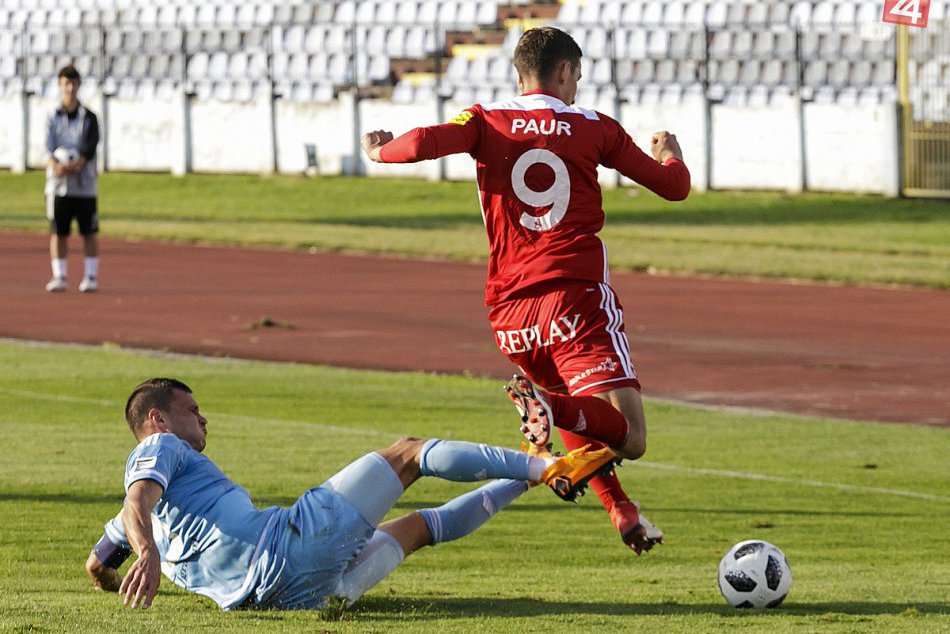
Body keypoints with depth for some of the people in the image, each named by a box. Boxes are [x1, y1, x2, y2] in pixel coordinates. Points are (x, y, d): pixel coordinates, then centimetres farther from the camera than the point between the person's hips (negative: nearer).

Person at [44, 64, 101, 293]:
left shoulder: (89, 118, 2)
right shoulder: (53, 118, 5)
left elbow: (89, 149, -9)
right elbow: (49, 150, -5)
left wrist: (75, 165, -27)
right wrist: (55, 165, -26)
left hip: (84, 184, -1)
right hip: (58, 185, 1)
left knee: (89, 232, 2)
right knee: (58, 232, 2)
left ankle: (91, 276, 8)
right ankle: (59, 276, 8)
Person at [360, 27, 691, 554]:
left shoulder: (487, 122, 6)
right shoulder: (593, 128, 6)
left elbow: (422, 144, -13)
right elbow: (674, 186, 14)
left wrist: (381, 151, 10)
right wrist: (670, 154, 37)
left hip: (509, 313, 4)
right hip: (574, 300, -4)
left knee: (576, 414, 30)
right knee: (628, 439, -14)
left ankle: (620, 508, 16)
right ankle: (549, 407, -40)